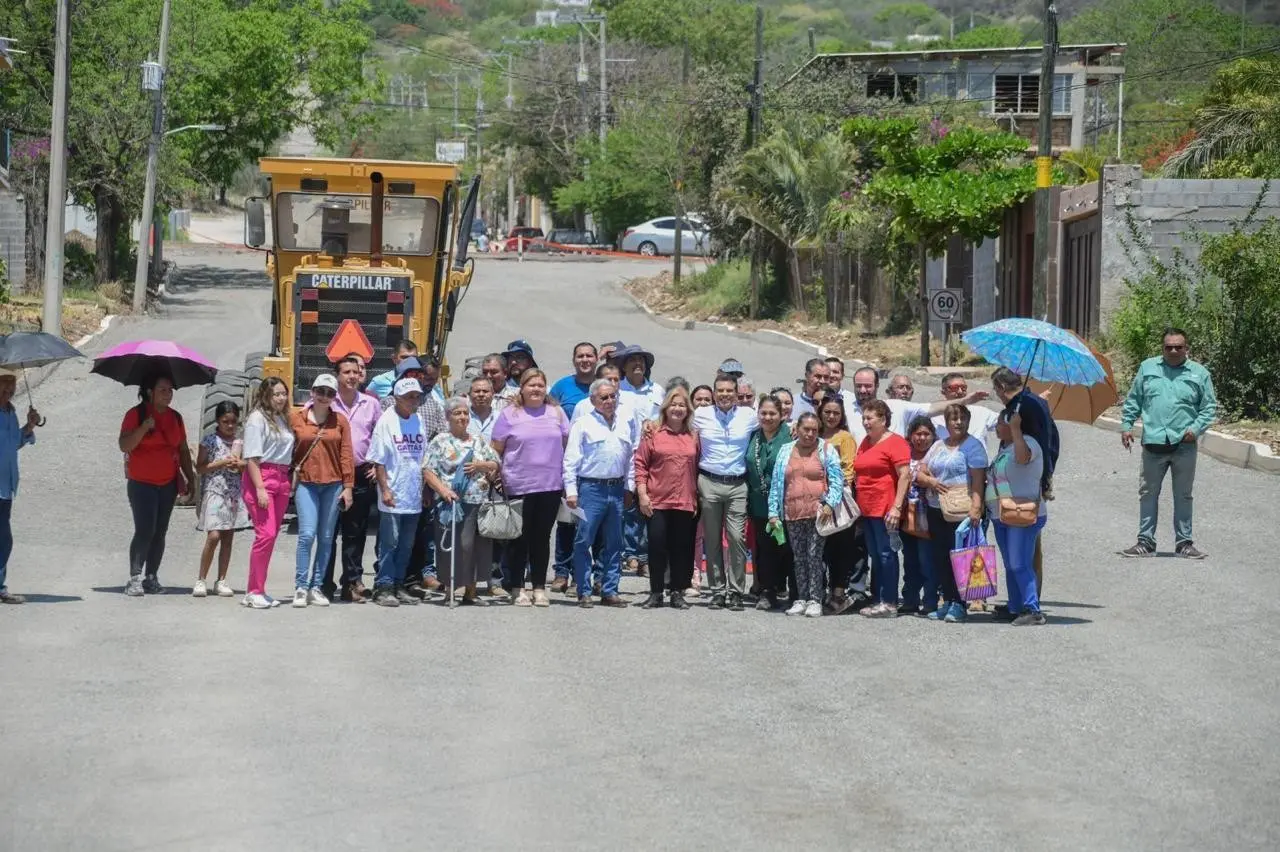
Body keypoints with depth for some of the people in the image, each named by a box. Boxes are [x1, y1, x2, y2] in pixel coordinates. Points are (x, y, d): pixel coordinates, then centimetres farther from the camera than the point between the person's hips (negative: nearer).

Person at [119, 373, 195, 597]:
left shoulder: (175, 417, 12)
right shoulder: (135, 414, -5)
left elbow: (183, 450, 18)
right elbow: (124, 446, -14)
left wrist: (191, 478, 12)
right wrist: (144, 427, -25)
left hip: (168, 484, 5)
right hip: (142, 483, -5)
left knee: (160, 532, 5)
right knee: (145, 530, -15)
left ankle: (151, 578, 10)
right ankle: (135, 578, -12)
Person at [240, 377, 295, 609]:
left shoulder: (283, 420, 16)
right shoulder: (257, 419, -6)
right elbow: (252, 457, -11)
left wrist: (290, 483, 9)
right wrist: (260, 488, -18)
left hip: (281, 479, 8)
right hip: (260, 477, -8)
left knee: (271, 536, 7)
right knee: (266, 534, -14)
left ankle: (257, 591, 12)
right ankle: (254, 591, -10)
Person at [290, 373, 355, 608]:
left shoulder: (340, 421, 6)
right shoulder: (296, 418, 3)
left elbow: (346, 454, 5)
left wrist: (348, 486, 1)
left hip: (332, 485, 2)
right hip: (306, 483, -2)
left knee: (326, 538, 5)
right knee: (307, 534, -12)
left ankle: (316, 587, 13)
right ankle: (301, 587, -5)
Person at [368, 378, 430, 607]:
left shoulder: (418, 420, 10)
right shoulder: (387, 421, -7)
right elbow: (378, 460, -9)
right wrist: (385, 489, -15)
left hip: (414, 496, 6)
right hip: (392, 496, -6)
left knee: (406, 545, 10)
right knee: (389, 543, -4)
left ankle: (398, 585, 17)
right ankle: (383, 587, 1)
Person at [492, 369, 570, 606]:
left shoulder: (556, 413, 9)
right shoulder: (510, 414, 0)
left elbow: (567, 445, 15)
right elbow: (496, 450, 2)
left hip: (551, 486, 2)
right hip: (519, 486, -2)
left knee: (542, 537, 8)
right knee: (520, 539, 4)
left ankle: (540, 587, 14)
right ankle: (516, 587, 12)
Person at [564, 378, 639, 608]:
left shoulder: (626, 425, 11)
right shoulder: (583, 424, -2)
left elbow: (631, 458, 16)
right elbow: (571, 459, -4)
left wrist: (629, 487, 11)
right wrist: (571, 491, -10)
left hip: (616, 489, 5)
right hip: (590, 488, -4)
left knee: (614, 543, 8)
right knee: (584, 541, -4)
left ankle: (610, 591, 14)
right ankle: (583, 592, 0)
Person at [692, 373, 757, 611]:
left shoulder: (748, 416, 6)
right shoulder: (701, 415, 6)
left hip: (737, 485, -1)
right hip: (709, 483, 1)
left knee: (737, 538, -8)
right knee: (712, 540, 4)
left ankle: (735, 591, -1)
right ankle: (718, 590, 11)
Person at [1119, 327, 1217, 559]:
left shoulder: (1199, 374, 3)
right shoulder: (1147, 368, 7)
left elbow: (1210, 407, 4)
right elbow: (1133, 400, 12)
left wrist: (1196, 428, -9)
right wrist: (1126, 425, 4)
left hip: (1184, 445, -1)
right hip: (1153, 444, 1)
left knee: (1183, 496, 8)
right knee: (1148, 494, 6)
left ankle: (1184, 542, 16)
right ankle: (1145, 540, 13)